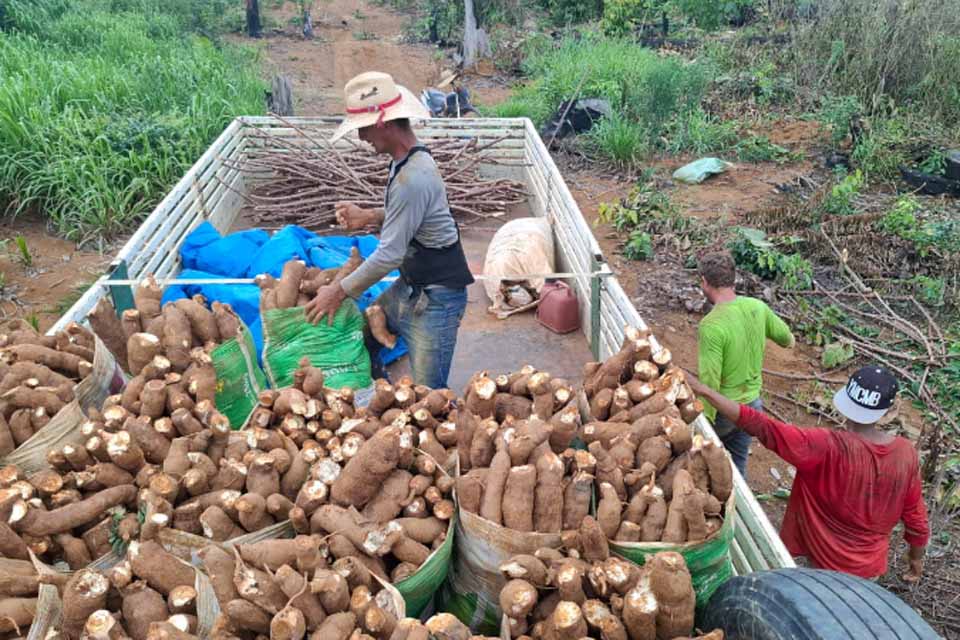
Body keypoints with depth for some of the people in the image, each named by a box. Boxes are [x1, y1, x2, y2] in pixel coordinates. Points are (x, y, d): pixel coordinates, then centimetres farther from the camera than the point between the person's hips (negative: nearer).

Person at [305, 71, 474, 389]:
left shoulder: (412, 179, -28)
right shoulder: (406, 161, 3)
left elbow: (390, 254, -25)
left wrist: (340, 291, -15)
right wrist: (369, 217, 6)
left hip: (436, 297, -10)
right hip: (410, 286, 10)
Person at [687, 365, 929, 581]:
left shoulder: (828, 447, -30)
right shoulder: (906, 454, -16)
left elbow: (761, 427, -36)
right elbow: (914, 515, -3)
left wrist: (704, 390, -35)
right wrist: (916, 557, 15)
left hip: (825, 561, -4)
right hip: (869, 565, 4)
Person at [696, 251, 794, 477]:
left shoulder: (711, 325, -27)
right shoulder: (758, 307, -7)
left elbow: (709, 382, -27)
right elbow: (786, 338, 12)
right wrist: (789, 341, 35)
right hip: (752, 403, 6)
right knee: (737, 465, 20)